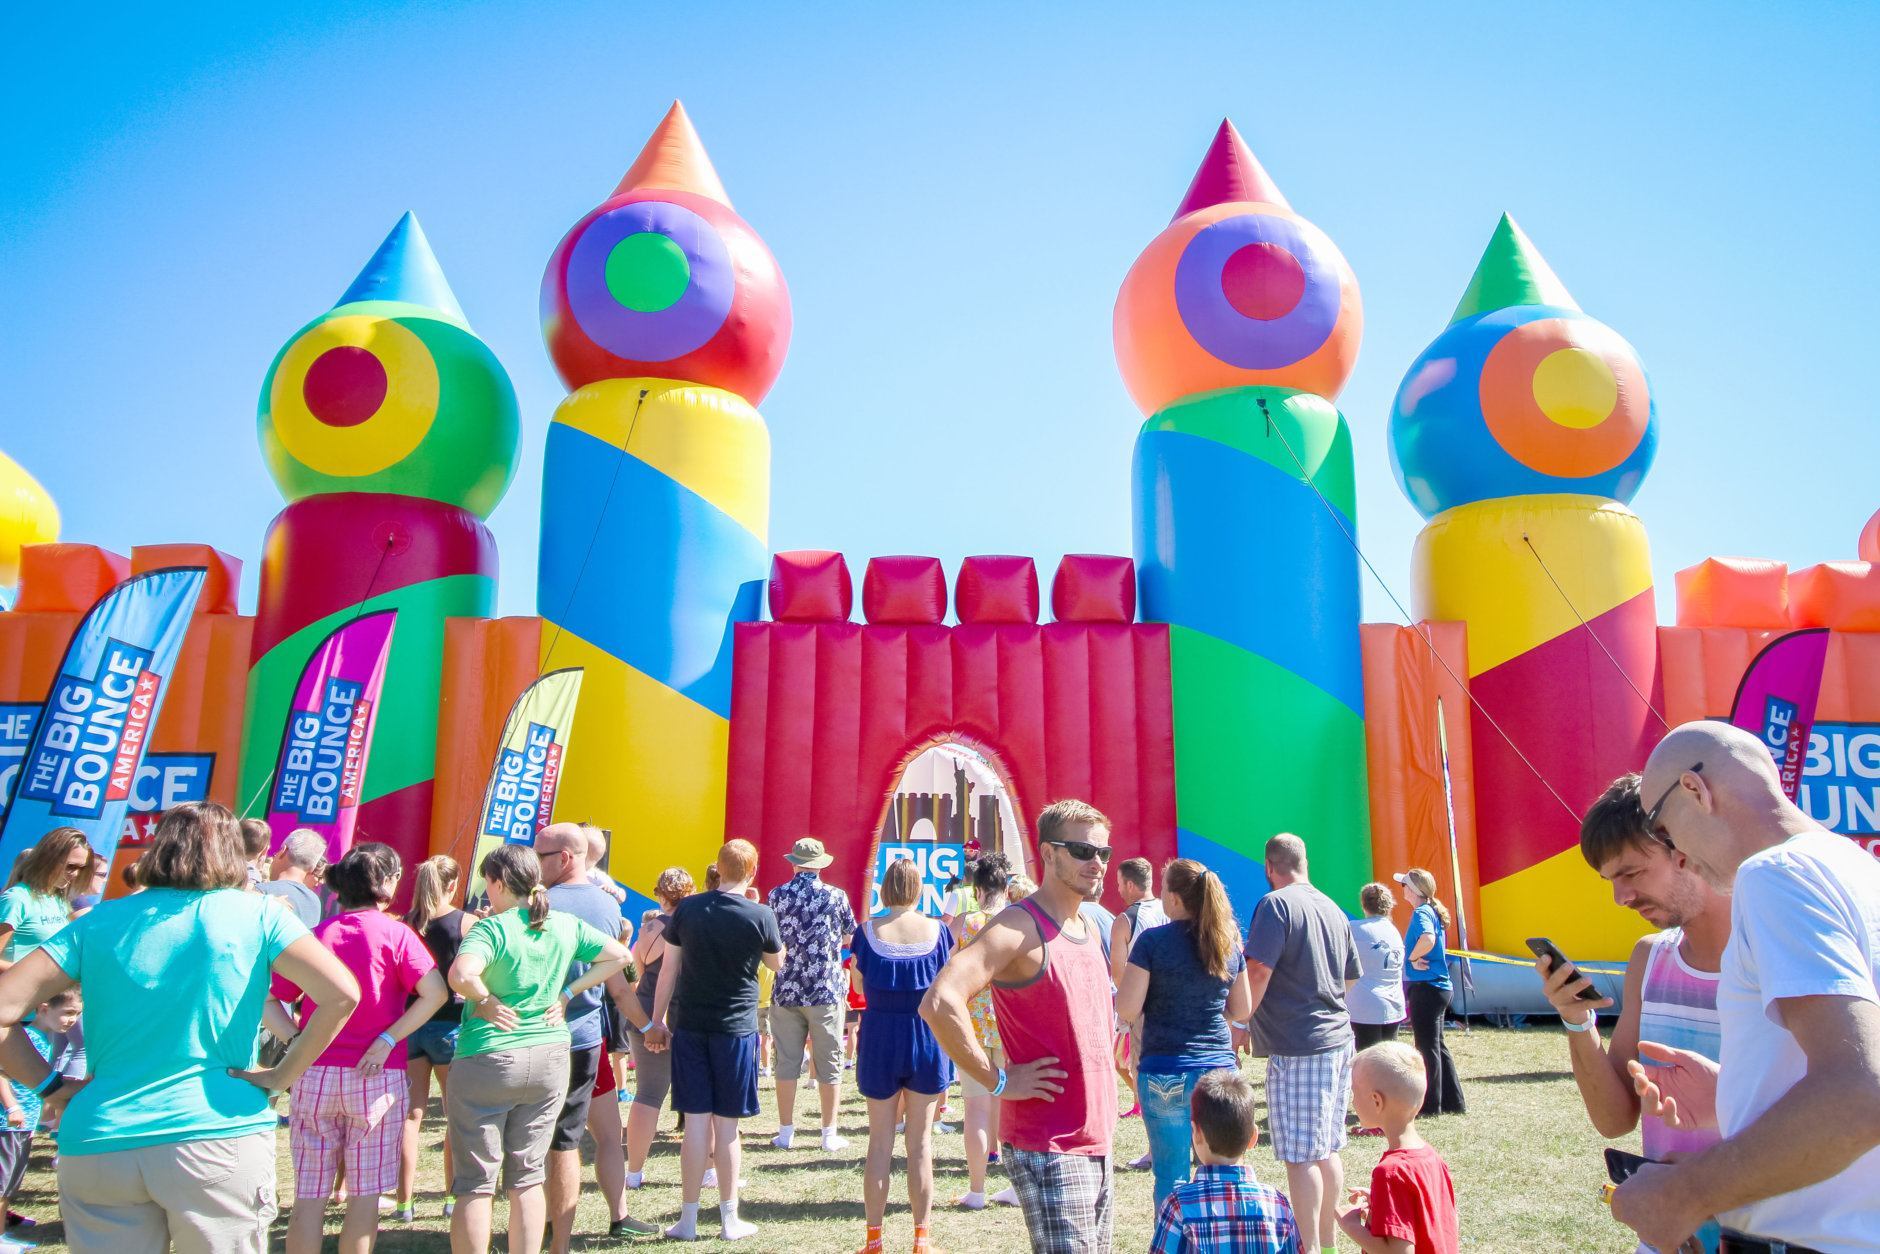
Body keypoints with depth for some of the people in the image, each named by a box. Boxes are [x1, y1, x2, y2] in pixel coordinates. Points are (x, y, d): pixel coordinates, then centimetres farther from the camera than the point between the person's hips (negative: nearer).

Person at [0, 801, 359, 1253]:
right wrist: (283, 1075, -1)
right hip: (218, 1138, -2)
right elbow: (341, 994, -11)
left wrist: (52, 1087, 8)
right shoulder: (257, 914, 1)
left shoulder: (98, 922, 8)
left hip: (94, 1147, 3)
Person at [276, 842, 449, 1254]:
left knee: (309, 1194, 10)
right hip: (378, 1076, -3)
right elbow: (435, 993, -17)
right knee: (365, 1194, 8)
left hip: (314, 1074, 3)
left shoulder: (315, 934, 5)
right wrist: (387, 1040, -12)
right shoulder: (394, 933, -6)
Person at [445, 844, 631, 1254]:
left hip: (488, 1061, -5)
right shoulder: (566, 925, 2)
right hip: (551, 1058, 5)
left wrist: (486, 1000, -13)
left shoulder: (491, 928, -14)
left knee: (475, 1183, 6)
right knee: (527, 1177, 15)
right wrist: (568, 993, 6)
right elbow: (619, 955, 9)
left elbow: (461, 975, -32)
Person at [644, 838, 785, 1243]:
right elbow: (777, 963, 7)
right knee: (726, 1125, 6)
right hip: (735, 1027, -2)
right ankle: (730, 1218, 16)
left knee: (696, 1121, 8)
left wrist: (657, 1021, 10)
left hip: (689, 1025, 2)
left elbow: (669, 968, 3)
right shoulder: (760, 915, -9)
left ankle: (688, 1218, 14)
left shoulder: (687, 909, -2)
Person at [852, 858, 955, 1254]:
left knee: (880, 1142, 10)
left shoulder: (868, 931, -8)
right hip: (927, 1039, 0)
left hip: (880, 1040, 0)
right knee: (920, 1143, 9)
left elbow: (859, 984, 2)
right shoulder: (936, 930, -7)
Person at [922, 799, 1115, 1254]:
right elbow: (939, 1003, -30)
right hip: (1047, 1150, -8)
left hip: (1097, 1144, 8)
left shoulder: (1090, 931, 10)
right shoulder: (1019, 926, -16)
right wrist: (998, 1081, -22)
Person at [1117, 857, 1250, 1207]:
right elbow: (1241, 1010, 12)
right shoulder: (1229, 943, 3)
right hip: (1220, 1069, 4)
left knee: (1171, 1176, 7)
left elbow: (1126, 1011, -12)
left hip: (1165, 1073, -4)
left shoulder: (1153, 941, -11)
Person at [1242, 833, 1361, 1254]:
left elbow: (1258, 971, -19)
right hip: (1338, 1039, 8)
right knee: (1327, 1149, 15)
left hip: (1297, 1047, -8)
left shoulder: (1276, 904, -12)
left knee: (1300, 1156, -2)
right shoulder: (1333, 909, 12)